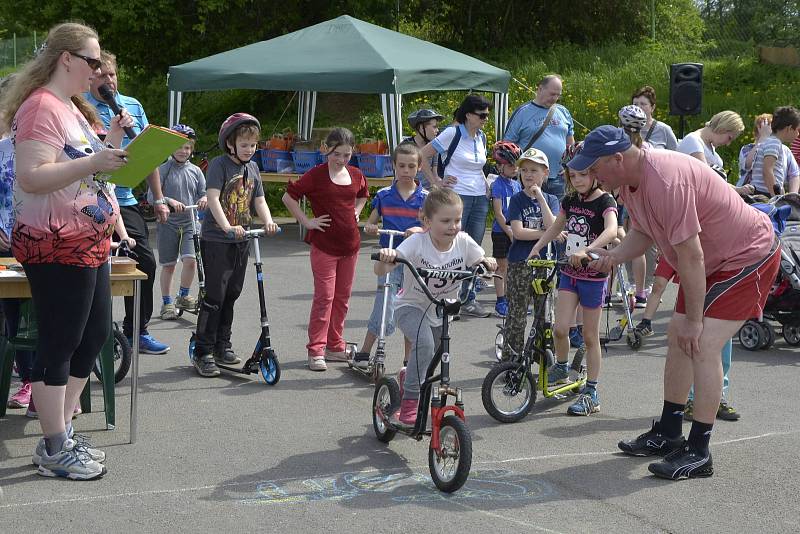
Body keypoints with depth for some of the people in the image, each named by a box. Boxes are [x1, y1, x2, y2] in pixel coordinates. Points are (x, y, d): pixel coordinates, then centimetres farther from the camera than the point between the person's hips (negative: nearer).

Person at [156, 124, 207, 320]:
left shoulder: (195, 171, 9)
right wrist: (169, 201, -29)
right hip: (168, 223, -2)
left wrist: (204, 199, -14)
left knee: (190, 260, -14)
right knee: (168, 265, 5)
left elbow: (203, 193, 10)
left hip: (190, 223, 2)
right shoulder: (163, 170, -2)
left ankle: (183, 297, 7)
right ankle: (167, 304, 17)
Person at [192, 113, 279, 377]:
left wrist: (268, 221, -13)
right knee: (214, 297, -7)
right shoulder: (219, 164, -11)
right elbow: (212, 198, -22)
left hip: (241, 241, 7)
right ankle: (202, 353, -1)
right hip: (216, 240, -7)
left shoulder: (253, 168, 10)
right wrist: (226, 226, -35)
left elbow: (259, 200, 8)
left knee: (231, 295, 14)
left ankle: (222, 346, 25)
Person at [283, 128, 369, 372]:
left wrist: (355, 213, 13)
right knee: (324, 296, -8)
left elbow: (362, 195, 29)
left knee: (342, 296, 10)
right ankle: (315, 350, -3)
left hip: (350, 242, 6)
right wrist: (306, 221, -8)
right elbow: (289, 197, -7)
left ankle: (335, 346, 21)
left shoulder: (356, 175, 7)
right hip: (324, 244, -6)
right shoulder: (316, 175, -9)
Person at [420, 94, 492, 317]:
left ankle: (468, 300, 13)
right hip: (455, 197, -6)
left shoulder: (481, 137, 13)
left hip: (479, 199, 6)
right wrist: (437, 181, -7)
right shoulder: (452, 134, -8)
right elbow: (421, 157, -7)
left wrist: (486, 185, 15)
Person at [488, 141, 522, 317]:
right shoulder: (498, 185, -10)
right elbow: (498, 213, -13)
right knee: (502, 266, -1)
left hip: (515, 231, 6)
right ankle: (500, 302, 4)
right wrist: (510, 232, -15)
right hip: (501, 232, -6)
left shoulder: (516, 185, 11)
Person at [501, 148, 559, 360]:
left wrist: (540, 197, -13)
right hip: (520, 263, -3)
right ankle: (510, 360, 6)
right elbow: (518, 232, -12)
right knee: (516, 315, 0)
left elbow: (552, 226, -11)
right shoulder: (517, 199, 0)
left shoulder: (551, 200, 8)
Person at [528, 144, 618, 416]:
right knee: (560, 328, -9)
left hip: (593, 275, -4)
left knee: (590, 336, 3)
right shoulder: (570, 200, 6)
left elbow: (611, 230, -32)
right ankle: (561, 367, 20)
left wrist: (587, 251, -46)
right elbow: (556, 227, 23)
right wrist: (536, 248, 13)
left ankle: (591, 393, 12)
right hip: (569, 272, 4)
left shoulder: (605, 201, -13)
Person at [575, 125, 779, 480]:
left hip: (750, 256, -10)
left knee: (703, 345, -17)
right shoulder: (629, 182, -3)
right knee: (678, 339, 11)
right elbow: (642, 233, 10)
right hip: (711, 261, 10)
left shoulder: (665, 181, -33)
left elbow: (690, 255, -31)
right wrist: (613, 256, -12)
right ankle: (667, 434, 23)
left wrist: (693, 319, -24)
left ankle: (698, 453, -10)